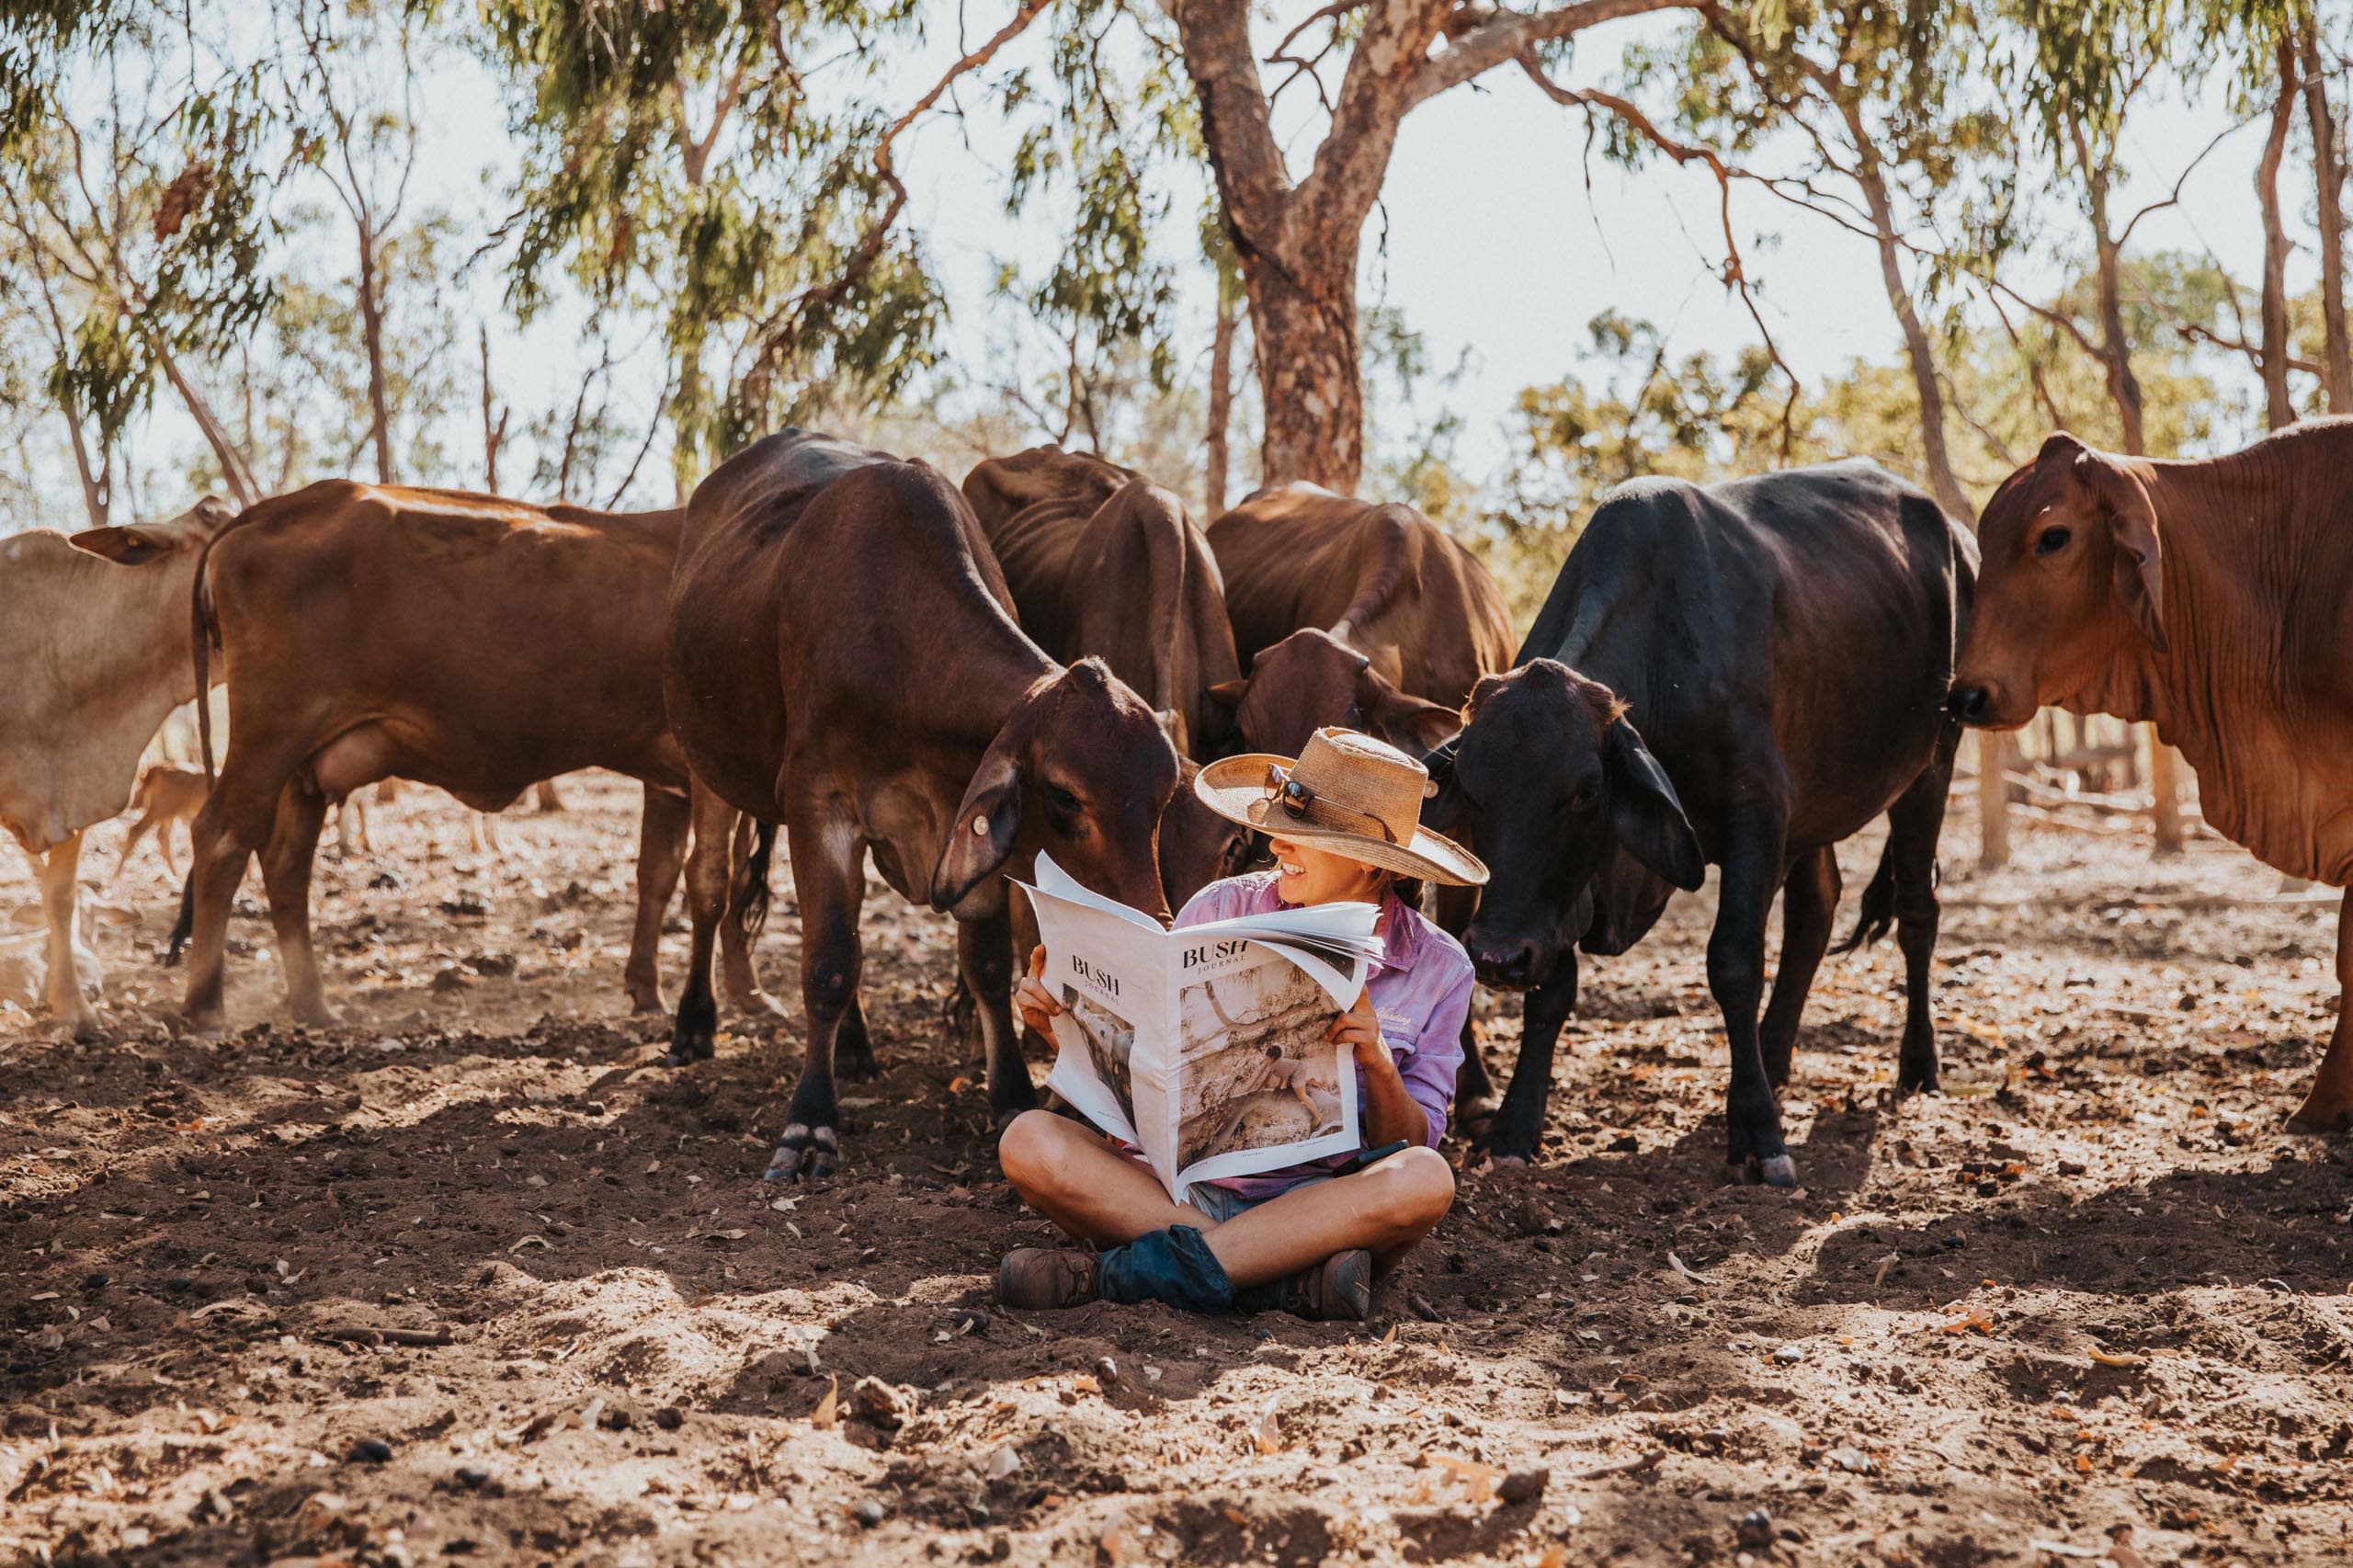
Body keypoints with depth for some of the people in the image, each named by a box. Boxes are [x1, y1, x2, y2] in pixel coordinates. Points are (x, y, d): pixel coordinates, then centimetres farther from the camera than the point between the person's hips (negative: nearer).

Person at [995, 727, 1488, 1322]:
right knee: (1031, 1142, -25)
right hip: (1181, 1187, 1)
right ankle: (1290, 1277, -32)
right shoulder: (1223, 909, 3)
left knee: (1426, 1180, -34)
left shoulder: (1439, 969, 3)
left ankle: (1115, 1273, -35)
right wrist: (1061, 1022, -11)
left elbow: (1414, 1145, 1)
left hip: (1317, 1204, -1)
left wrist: (1381, 1068, -18)